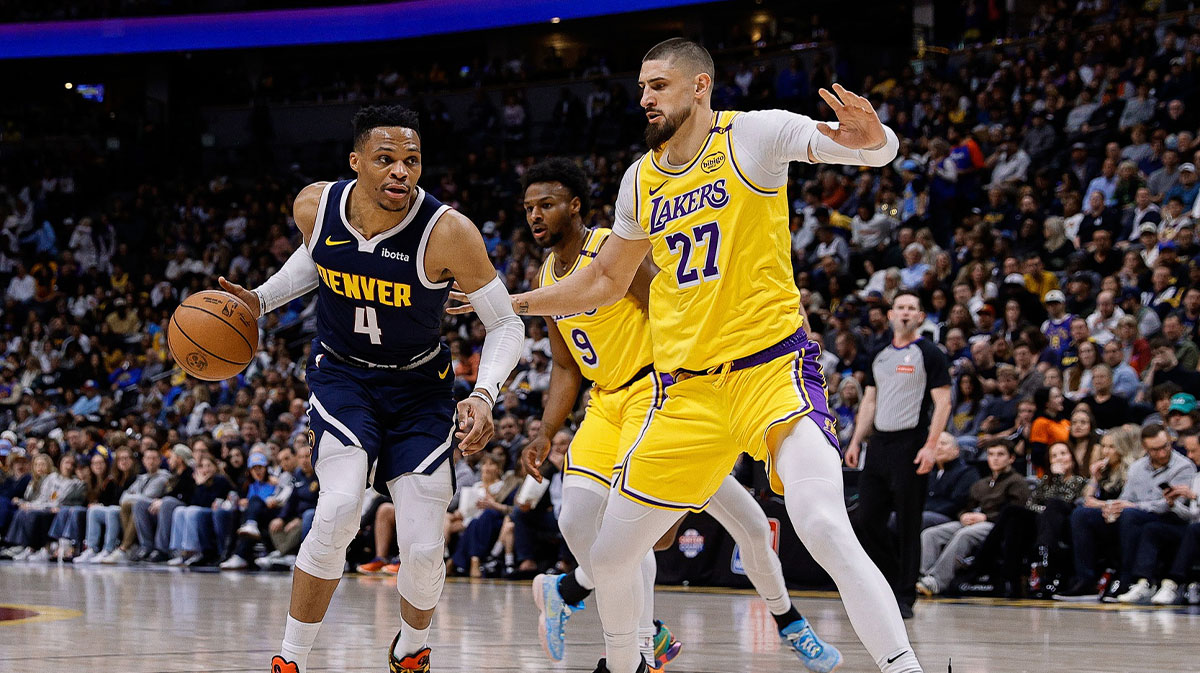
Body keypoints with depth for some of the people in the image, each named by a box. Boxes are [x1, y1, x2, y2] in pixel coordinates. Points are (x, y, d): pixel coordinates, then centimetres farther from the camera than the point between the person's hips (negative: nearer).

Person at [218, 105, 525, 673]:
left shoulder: (448, 233, -26)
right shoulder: (315, 206, -16)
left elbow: (506, 326, -17)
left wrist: (484, 395, -33)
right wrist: (260, 300, -2)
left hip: (419, 386, -1)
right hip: (342, 373, 1)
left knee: (424, 550, -5)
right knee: (339, 510, -25)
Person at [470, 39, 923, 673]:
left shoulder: (751, 134, -5)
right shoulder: (641, 179, 13)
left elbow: (882, 149, -15)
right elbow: (605, 281, 27)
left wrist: (868, 138, -40)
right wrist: (506, 303, 24)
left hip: (771, 368, -6)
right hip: (690, 393, 6)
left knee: (826, 531, -29)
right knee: (609, 555, 9)